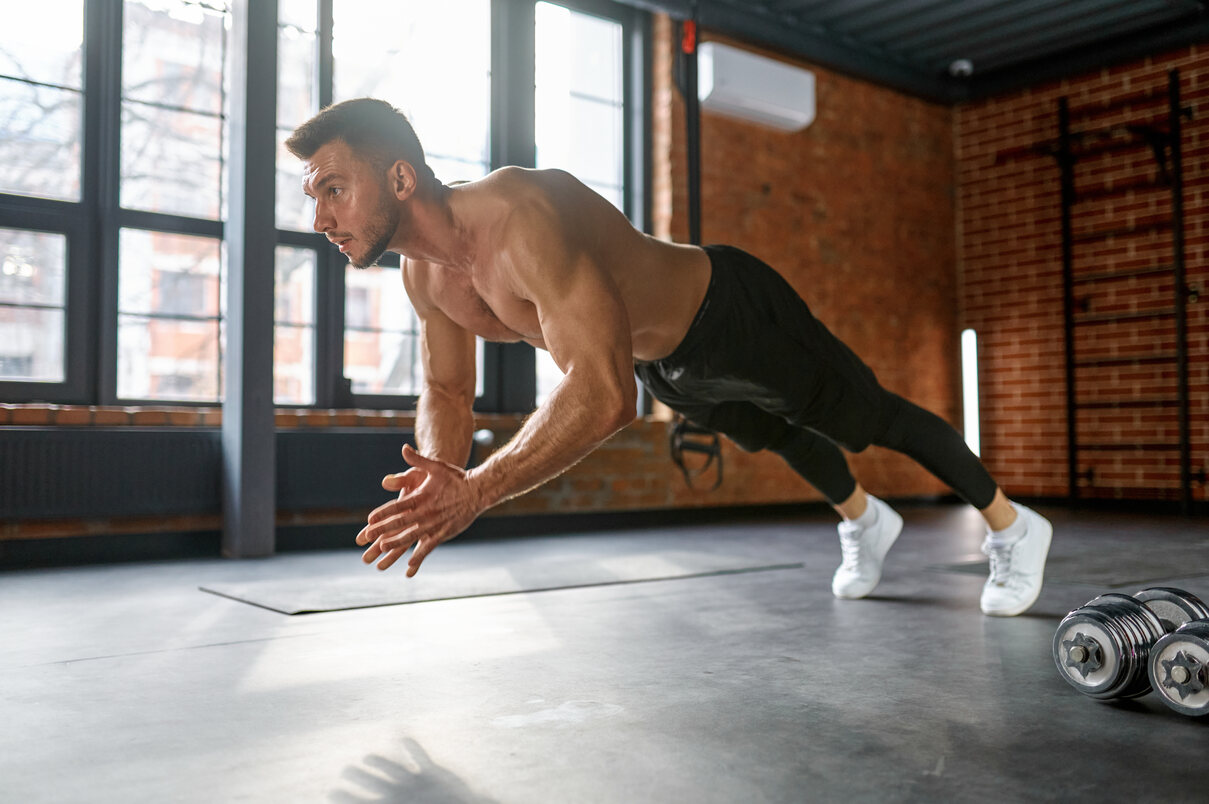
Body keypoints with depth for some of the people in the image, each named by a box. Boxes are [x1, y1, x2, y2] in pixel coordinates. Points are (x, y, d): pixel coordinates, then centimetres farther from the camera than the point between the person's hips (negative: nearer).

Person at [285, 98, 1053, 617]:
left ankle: (1013, 525, 37)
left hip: (736, 315, -8)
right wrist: (435, 476, -21)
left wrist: (474, 491, -53)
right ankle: (865, 520, 61)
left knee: (871, 416, 12)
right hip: (672, 367, 8)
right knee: (780, 436, 31)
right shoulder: (427, 275, -14)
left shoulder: (520, 216, -42)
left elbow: (605, 394, -51)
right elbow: (446, 394, -1)